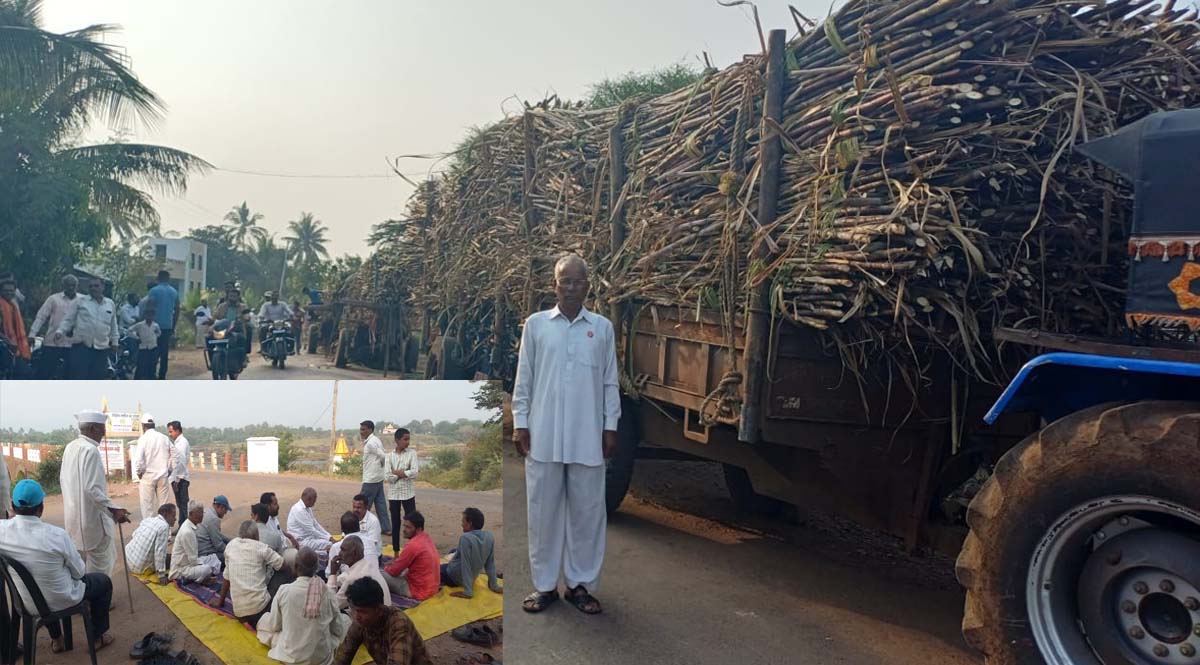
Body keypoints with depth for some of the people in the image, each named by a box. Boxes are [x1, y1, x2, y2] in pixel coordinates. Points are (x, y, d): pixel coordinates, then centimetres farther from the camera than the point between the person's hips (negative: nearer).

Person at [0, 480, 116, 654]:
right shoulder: (56, 535, -30)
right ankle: (98, 636, 33)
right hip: (62, 600, -4)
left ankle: (56, 639, 46)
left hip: (27, 602, 4)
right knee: (104, 581, 24)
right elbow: (79, 572, -14)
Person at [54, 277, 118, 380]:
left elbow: (113, 325, 19)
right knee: (79, 379, -8)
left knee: (96, 380, 6)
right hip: (81, 346, -3)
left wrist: (114, 342, 18)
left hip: (102, 348, 3)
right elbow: (68, 319, 2)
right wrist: (60, 331, -13)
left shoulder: (110, 304, 12)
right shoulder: (80, 302, 4)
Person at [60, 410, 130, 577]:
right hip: (93, 518, -9)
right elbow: (92, 488, -26)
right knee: (100, 569, 2)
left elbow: (62, 479, 15)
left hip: (74, 517, 9)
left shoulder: (70, 447, 5)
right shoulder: (90, 450, -20)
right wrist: (114, 510, -25)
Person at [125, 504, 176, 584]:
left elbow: (132, 536, 15)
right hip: (140, 567, -8)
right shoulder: (164, 526, -19)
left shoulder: (147, 520, 5)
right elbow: (160, 552, -24)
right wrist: (161, 575, -21)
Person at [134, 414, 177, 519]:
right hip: (163, 476, 3)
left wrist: (139, 473, 0)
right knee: (164, 505, 9)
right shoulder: (164, 438, 4)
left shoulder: (143, 439, -8)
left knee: (147, 506, 4)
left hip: (148, 476, -3)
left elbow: (139, 459, -14)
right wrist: (169, 471, 13)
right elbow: (174, 456, 5)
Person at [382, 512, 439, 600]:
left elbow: (394, 571, -12)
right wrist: (395, 561, 8)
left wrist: (385, 569, 7)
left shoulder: (413, 545, -23)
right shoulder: (426, 538, 5)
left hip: (418, 590, -9)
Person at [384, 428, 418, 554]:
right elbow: (387, 477, -9)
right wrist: (403, 473, -12)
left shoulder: (411, 453, -2)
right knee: (395, 524, 10)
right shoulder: (389, 456, 0)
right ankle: (396, 551, 19)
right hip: (393, 494, 1)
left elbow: (414, 473, -13)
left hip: (408, 493, -1)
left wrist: (396, 472, -9)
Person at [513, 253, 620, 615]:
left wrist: (610, 427, 2)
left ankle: (580, 583, 19)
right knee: (543, 510, 6)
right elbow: (524, 379, 4)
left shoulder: (602, 327, 5)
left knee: (587, 510, 6)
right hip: (544, 435, -1)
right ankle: (544, 584, 18)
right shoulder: (535, 324, 3)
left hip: (588, 436, 1)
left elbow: (610, 382, 7)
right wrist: (520, 423, -1)